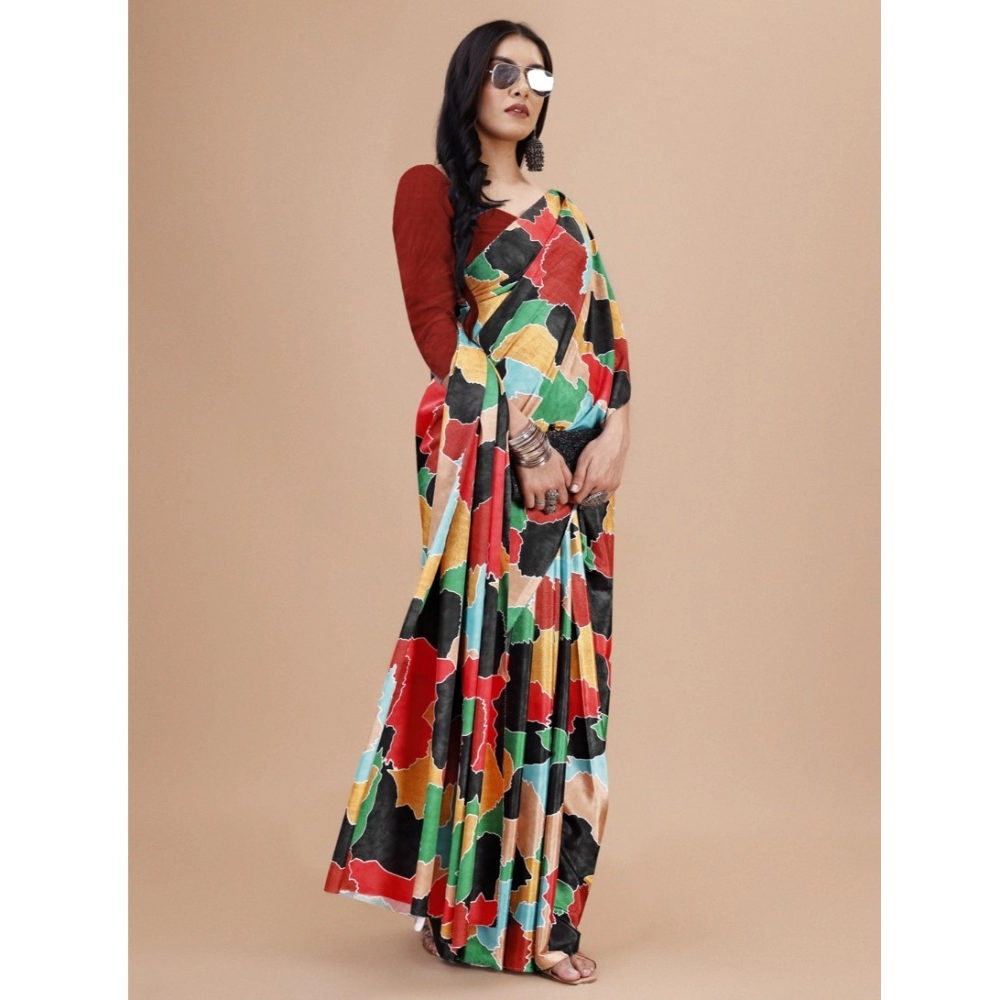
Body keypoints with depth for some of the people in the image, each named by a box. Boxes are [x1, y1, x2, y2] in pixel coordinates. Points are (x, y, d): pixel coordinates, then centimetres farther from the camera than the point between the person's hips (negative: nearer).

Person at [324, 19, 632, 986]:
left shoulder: (564, 214, 22)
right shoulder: (432, 189, 4)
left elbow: (607, 331, 14)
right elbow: (437, 326, -7)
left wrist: (614, 431, -4)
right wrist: (522, 442, -15)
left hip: (579, 465, 5)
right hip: (484, 454, -5)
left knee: (562, 664, 1)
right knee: (487, 653, -8)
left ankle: (544, 911, 5)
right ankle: (466, 903, 1)